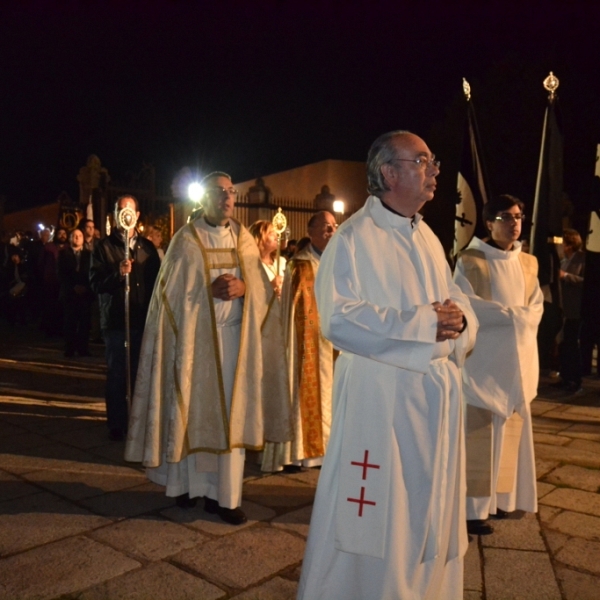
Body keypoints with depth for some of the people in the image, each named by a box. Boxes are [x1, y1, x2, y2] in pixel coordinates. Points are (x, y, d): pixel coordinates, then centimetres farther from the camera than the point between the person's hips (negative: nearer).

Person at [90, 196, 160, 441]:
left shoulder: (147, 247, 11)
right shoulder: (103, 246, 3)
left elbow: (156, 282, 12)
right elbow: (95, 283, -7)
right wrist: (118, 274, -24)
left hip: (143, 319, 2)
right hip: (115, 319, -2)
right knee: (117, 374, 4)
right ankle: (117, 425, 13)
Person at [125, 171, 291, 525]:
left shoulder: (244, 238, 11)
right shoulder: (186, 239, 1)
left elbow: (264, 287, 8)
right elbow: (172, 293, -3)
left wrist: (243, 288, -13)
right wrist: (209, 291, -17)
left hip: (235, 336, 3)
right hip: (196, 335, -3)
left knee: (231, 413, 2)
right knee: (195, 412, 3)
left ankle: (226, 495, 9)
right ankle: (191, 484, 17)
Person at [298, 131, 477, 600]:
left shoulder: (429, 237, 13)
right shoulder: (354, 238, -11)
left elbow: (458, 303, 15)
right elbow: (338, 318, -21)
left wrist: (459, 320, -10)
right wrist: (424, 321, -20)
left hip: (435, 393, 8)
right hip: (379, 396, -7)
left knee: (430, 512, 18)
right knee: (373, 516, 4)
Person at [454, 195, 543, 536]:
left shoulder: (528, 263, 13)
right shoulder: (470, 261, -5)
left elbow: (536, 306, 10)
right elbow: (467, 305, -13)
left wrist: (520, 320, -9)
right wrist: (512, 313, -13)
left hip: (518, 359, 6)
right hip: (484, 358, -6)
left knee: (510, 430, 11)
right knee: (479, 434, -4)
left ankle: (500, 497, 24)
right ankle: (473, 508, 4)